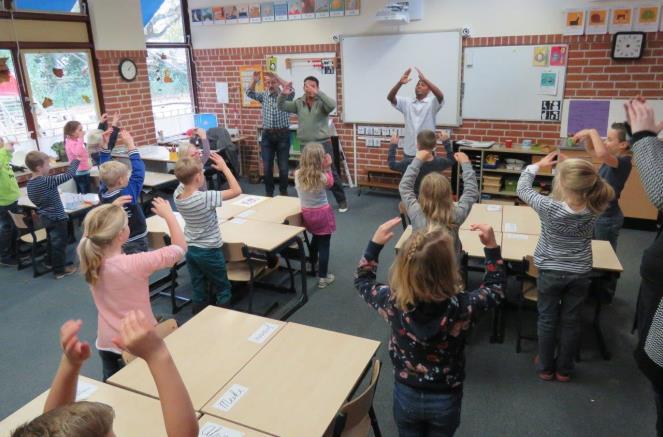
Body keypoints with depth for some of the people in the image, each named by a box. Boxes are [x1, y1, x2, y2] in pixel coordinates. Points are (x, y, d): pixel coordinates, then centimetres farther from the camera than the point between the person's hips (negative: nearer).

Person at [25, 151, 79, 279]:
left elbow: (35, 200, 10)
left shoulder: (30, 184, -1)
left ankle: (54, 264, 36)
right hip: (57, 218, -8)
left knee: (52, 242, 22)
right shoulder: (47, 181, -26)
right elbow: (68, 175, -25)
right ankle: (59, 270, 14)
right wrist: (75, 161, -13)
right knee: (60, 243, 5)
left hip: (45, 218, 8)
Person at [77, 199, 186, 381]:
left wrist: (111, 209, 6)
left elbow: (91, 231, 11)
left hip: (107, 344, 5)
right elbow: (180, 247, -20)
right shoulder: (136, 264, -30)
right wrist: (168, 214, -10)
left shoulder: (90, 259, -13)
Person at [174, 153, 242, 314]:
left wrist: (190, 162, -1)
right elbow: (236, 190, -24)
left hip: (190, 250, 6)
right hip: (209, 251, -6)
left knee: (198, 291, 16)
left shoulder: (178, 194, -8)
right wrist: (224, 167, -17)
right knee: (224, 289, 12)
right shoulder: (205, 198, -27)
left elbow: (184, 179, 14)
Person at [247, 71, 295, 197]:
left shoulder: (285, 95, 1)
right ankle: (269, 193, 17)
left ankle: (283, 192, 18)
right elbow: (250, 93, -2)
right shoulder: (264, 96, 11)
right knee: (267, 167, 4)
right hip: (267, 135, 3)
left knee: (283, 166, 2)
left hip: (282, 134, -2)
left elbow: (291, 90, -20)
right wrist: (254, 81, -19)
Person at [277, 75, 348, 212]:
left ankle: (342, 201, 16)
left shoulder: (322, 102, -6)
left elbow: (332, 105, -27)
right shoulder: (299, 103, 5)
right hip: (306, 146, 4)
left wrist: (317, 93, -37)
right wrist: (283, 94, -22)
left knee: (331, 173, 2)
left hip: (323, 144, -3)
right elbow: (282, 107, -1)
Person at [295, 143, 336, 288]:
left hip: (306, 213, 5)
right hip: (322, 214, -5)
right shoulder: (322, 177, -22)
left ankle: (311, 264, 51)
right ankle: (322, 278, 10)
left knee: (316, 237, 31)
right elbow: (330, 183, 1)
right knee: (324, 245, 5)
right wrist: (328, 167, -1)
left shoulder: (298, 175, -11)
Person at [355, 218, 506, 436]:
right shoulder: (462, 307, -30)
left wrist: (375, 243, -6)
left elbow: (362, 280, -4)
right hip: (445, 399, 0)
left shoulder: (393, 303, -27)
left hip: (406, 396, 1)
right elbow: (496, 288, -7)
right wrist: (492, 247, -8)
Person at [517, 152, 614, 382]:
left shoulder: (549, 208, -26)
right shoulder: (594, 209, -16)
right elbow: (594, 187, 7)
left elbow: (522, 189, -10)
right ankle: (564, 370, 30)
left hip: (550, 272, -2)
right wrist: (584, 168, -3)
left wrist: (538, 165, 1)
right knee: (571, 322, 15)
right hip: (580, 273, 3)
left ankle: (546, 368, 27)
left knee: (547, 320, 14)